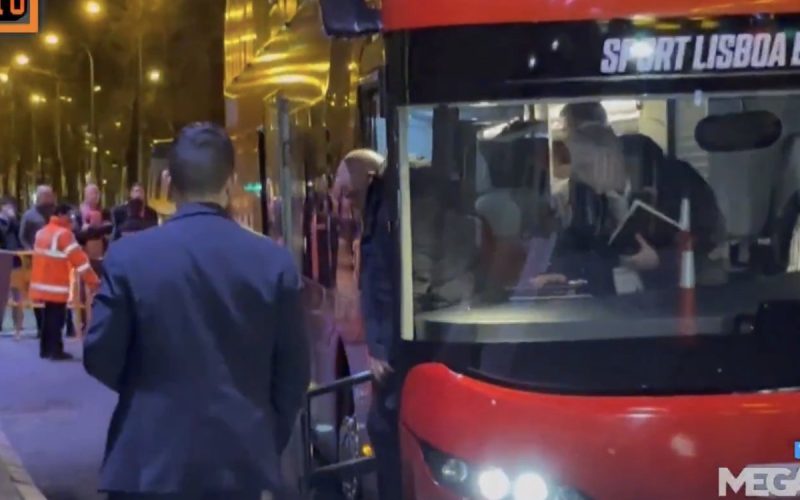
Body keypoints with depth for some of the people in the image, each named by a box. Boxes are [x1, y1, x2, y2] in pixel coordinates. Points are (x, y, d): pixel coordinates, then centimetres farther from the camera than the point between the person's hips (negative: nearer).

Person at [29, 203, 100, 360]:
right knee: (57, 317, -5)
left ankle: (45, 349, 19)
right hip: (56, 285, -8)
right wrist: (93, 280, -14)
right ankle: (56, 350, -5)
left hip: (42, 282, 8)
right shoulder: (63, 233, -14)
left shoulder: (42, 232, 13)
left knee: (48, 316, 15)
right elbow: (78, 258, -16)